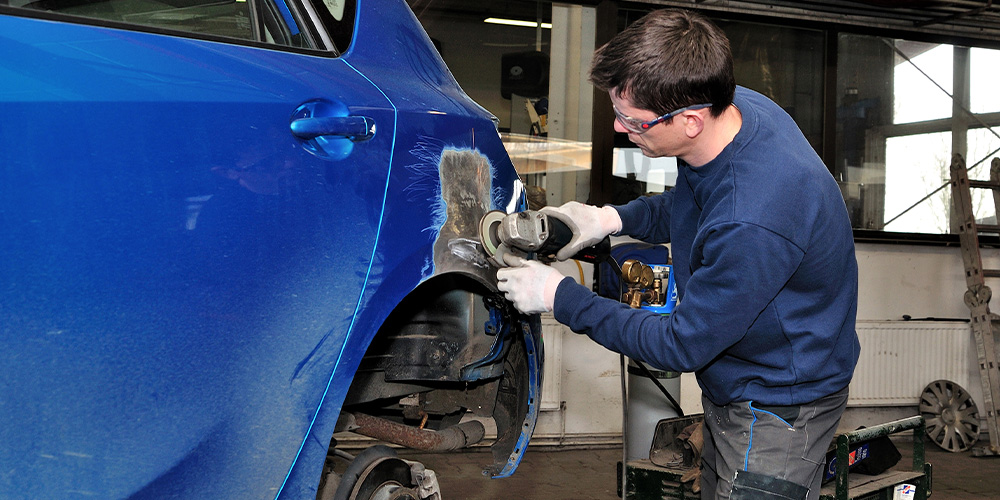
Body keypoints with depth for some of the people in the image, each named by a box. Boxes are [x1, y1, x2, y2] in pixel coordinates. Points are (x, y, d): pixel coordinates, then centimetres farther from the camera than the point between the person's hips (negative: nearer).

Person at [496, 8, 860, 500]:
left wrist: (559, 296, -18)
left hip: (780, 410, -9)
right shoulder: (734, 106, -12)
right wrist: (613, 218, -5)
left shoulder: (754, 225, -40)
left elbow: (681, 347, -25)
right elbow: (689, 205, 12)